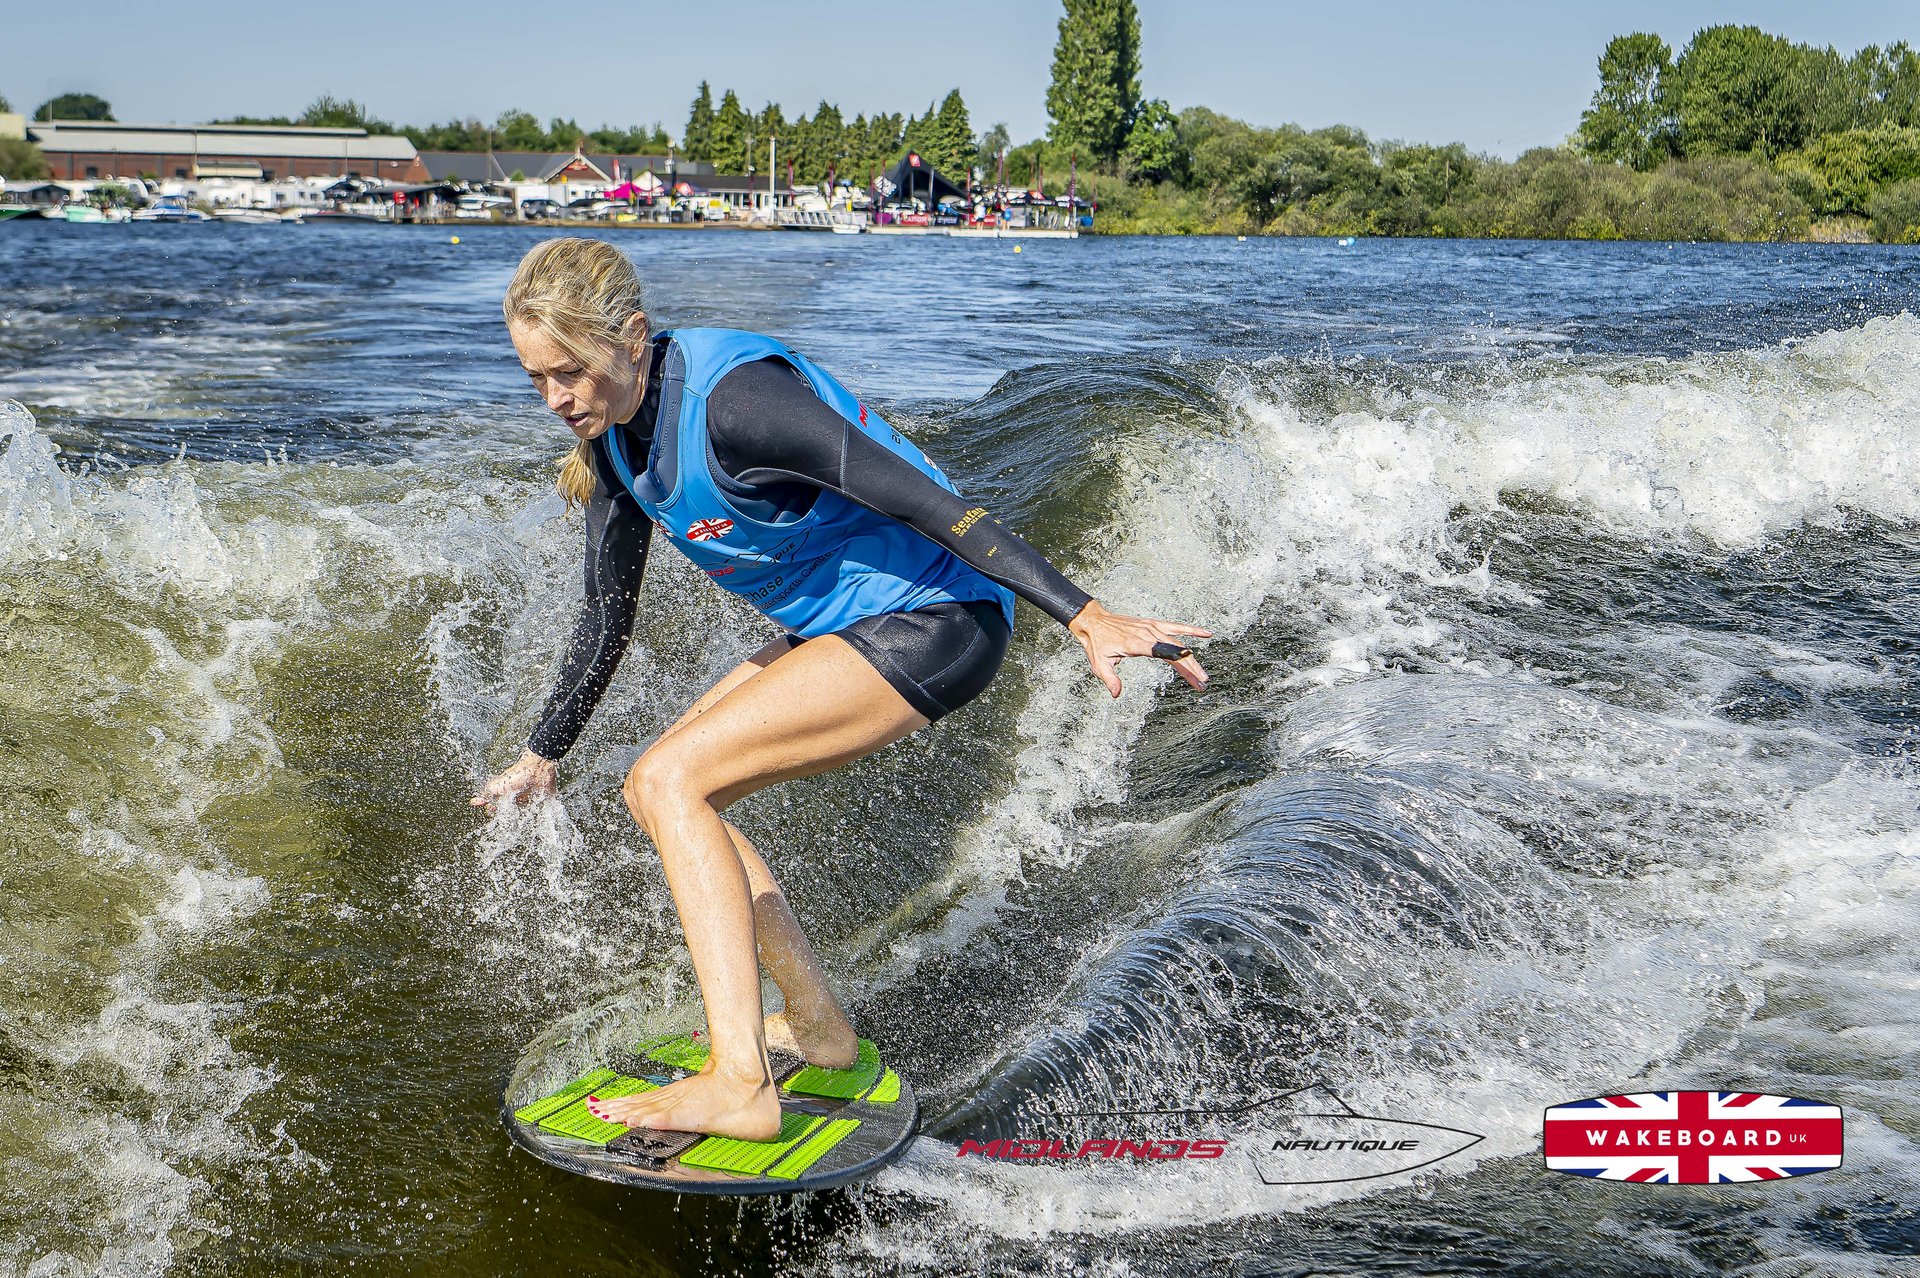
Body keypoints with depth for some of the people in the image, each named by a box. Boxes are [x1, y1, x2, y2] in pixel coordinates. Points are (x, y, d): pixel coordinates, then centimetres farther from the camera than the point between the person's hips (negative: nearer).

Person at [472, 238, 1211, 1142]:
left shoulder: (731, 395, -24)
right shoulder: (612, 436, 3)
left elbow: (920, 498, -27)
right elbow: (607, 619, 15)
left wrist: (1082, 615, -31)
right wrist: (541, 756, 22)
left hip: (931, 623, -9)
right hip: (840, 626, 9)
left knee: (671, 780, -17)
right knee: (657, 794, 9)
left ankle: (741, 1085, -18)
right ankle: (818, 1029, 17)